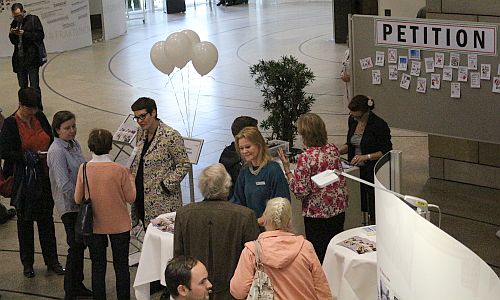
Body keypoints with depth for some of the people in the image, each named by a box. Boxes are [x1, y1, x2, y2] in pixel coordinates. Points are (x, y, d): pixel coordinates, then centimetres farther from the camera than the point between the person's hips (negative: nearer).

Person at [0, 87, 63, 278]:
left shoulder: (40, 118, 2)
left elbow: (52, 139, 13)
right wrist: (26, 156, -23)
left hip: (44, 177, 4)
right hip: (24, 180, -4)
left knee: (47, 219, 12)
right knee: (25, 221, 9)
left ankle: (52, 261, 23)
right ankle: (27, 264, 22)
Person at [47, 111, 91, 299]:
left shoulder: (74, 144, 7)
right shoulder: (57, 151, -19)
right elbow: (64, 184, -24)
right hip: (69, 206, -8)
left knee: (81, 244, 16)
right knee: (76, 247, -5)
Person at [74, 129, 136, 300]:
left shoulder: (84, 169, -12)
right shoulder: (119, 170, -18)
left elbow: (78, 199, -4)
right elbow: (131, 198, -9)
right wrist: (130, 178, 6)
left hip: (94, 226, 2)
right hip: (119, 225, -1)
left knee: (98, 267, 15)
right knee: (121, 266, 13)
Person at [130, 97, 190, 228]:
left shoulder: (171, 136, -14)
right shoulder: (141, 133, 10)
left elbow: (184, 165, -10)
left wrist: (167, 185, -16)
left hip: (163, 201, -7)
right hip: (142, 199, 7)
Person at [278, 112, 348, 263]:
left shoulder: (305, 157, -21)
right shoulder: (333, 149, -1)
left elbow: (300, 190, -19)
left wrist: (286, 168, -13)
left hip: (316, 212, -6)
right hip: (338, 209, 6)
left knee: (319, 252, 5)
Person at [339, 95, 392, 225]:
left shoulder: (379, 125, -17)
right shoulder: (352, 120, 3)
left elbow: (386, 152, -13)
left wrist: (366, 157, -22)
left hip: (373, 171, -6)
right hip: (356, 169, 6)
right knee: (359, 204, 8)